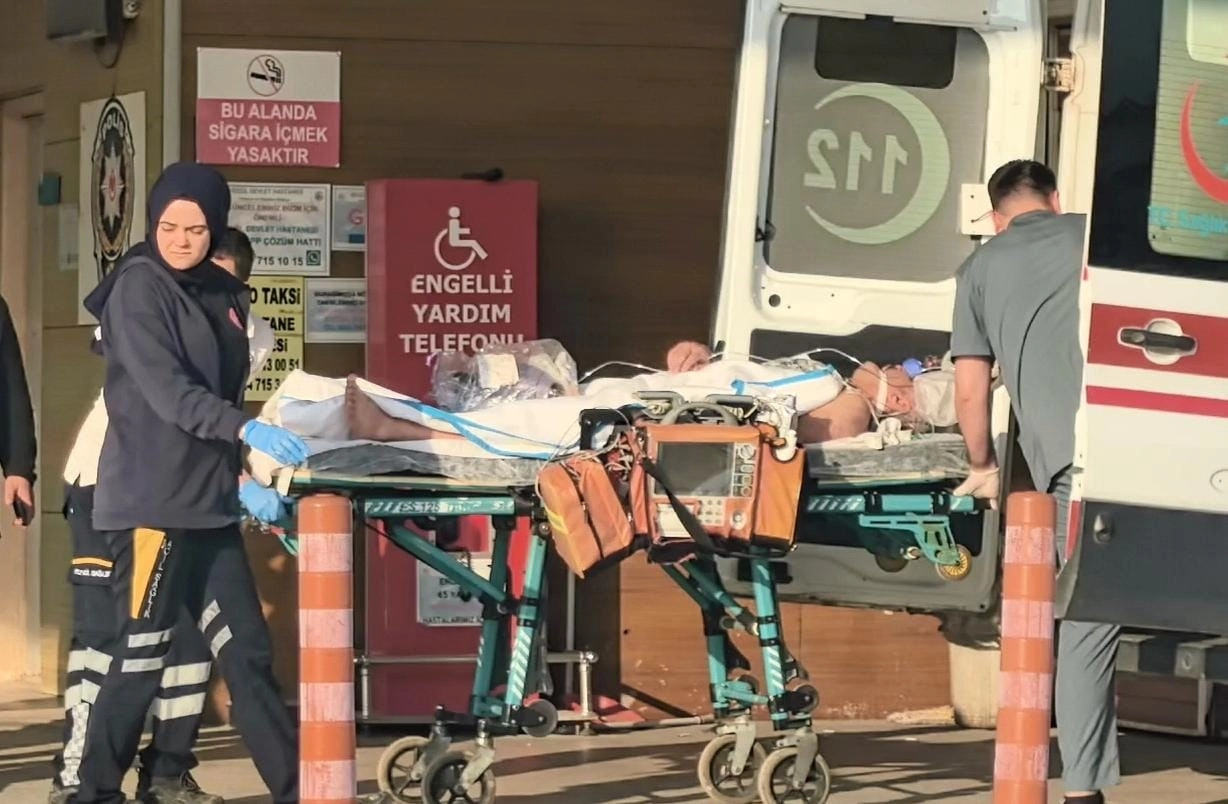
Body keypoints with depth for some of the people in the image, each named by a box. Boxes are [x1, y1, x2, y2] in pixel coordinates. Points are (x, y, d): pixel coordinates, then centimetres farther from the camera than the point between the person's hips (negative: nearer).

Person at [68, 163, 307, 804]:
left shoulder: (225, 295, 13)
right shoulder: (139, 287, -9)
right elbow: (166, 389, -21)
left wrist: (241, 473, 13)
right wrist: (245, 430, -32)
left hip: (209, 504, 7)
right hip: (152, 503, -7)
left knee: (246, 652, 6)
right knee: (138, 658, -3)